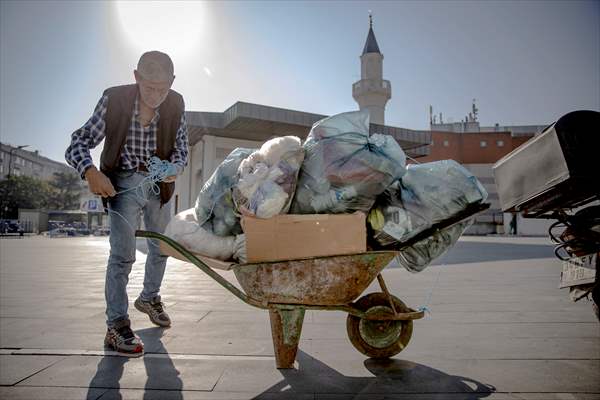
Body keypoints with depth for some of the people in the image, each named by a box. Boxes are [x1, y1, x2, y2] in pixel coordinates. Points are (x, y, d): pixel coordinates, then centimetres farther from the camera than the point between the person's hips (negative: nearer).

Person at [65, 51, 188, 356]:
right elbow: (79, 143, -16)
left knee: (161, 248, 17)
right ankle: (116, 327, 1)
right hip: (123, 183, -4)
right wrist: (90, 172, -36)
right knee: (123, 254, -11)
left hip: (160, 184, 4)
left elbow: (181, 149, -4)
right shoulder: (114, 99, -18)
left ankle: (149, 297, 42)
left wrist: (173, 168, -26)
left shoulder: (175, 105, -12)